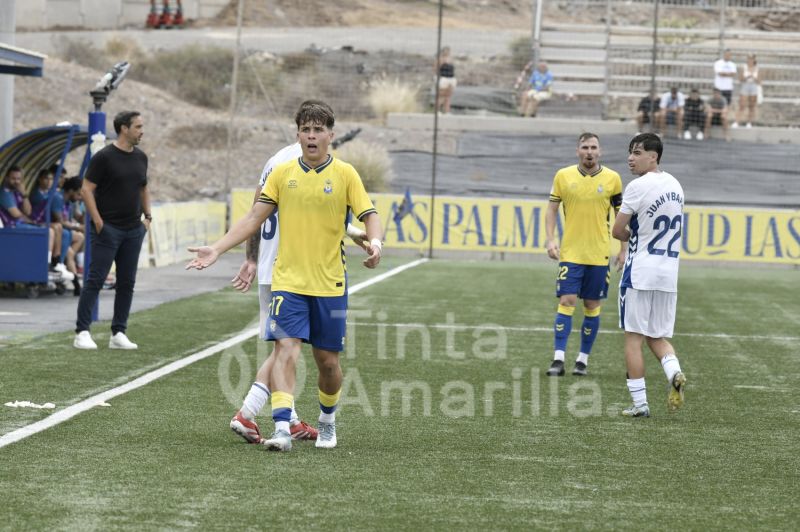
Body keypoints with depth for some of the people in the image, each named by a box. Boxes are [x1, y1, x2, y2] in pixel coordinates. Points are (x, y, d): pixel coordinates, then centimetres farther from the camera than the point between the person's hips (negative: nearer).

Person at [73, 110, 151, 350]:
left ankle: (118, 334, 12)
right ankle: (82, 332, -4)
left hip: (133, 230, 7)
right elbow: (86, 189, -11)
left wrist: (147, 216, 11)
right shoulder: (104, 157, -10)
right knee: (95, 280, -7)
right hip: (108, 229, -7)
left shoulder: (140, 158, 10)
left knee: (127, 283, 6)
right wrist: (98, 221, -15)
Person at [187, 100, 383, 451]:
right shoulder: (283, 173, 5)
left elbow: (369, 215, -3)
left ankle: (327, 421, 33)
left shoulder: (345, 174, 0)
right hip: (288, 281, 0)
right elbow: (254, 218, 7)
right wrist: (216, 249, -2)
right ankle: (282, 429, -24)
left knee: (327, 360, 7)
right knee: (285, 349, -17)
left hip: (329, 284, 0)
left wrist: (375, 243, -26)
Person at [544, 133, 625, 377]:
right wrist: (550, 239, -6)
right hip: (570, 252, -1)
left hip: (599, 254, 1)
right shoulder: (563, 176, 0)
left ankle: (583, 359, 15)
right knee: (566, 301, -9)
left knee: (592, 305, 6)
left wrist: (623, 250, 4)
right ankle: (558, 359, -10)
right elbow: (551, 209, 6)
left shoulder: (612, 178, 0)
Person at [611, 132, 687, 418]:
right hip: (669, 275, 6)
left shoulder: (638, 186, -13)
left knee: (633, 338, 2)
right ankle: (674, 373, -14)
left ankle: (639, 403, 0)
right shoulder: (675, 185, 11)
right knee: (658, 337, 15)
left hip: (640, 273, -6)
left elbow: (618, 231, -8)